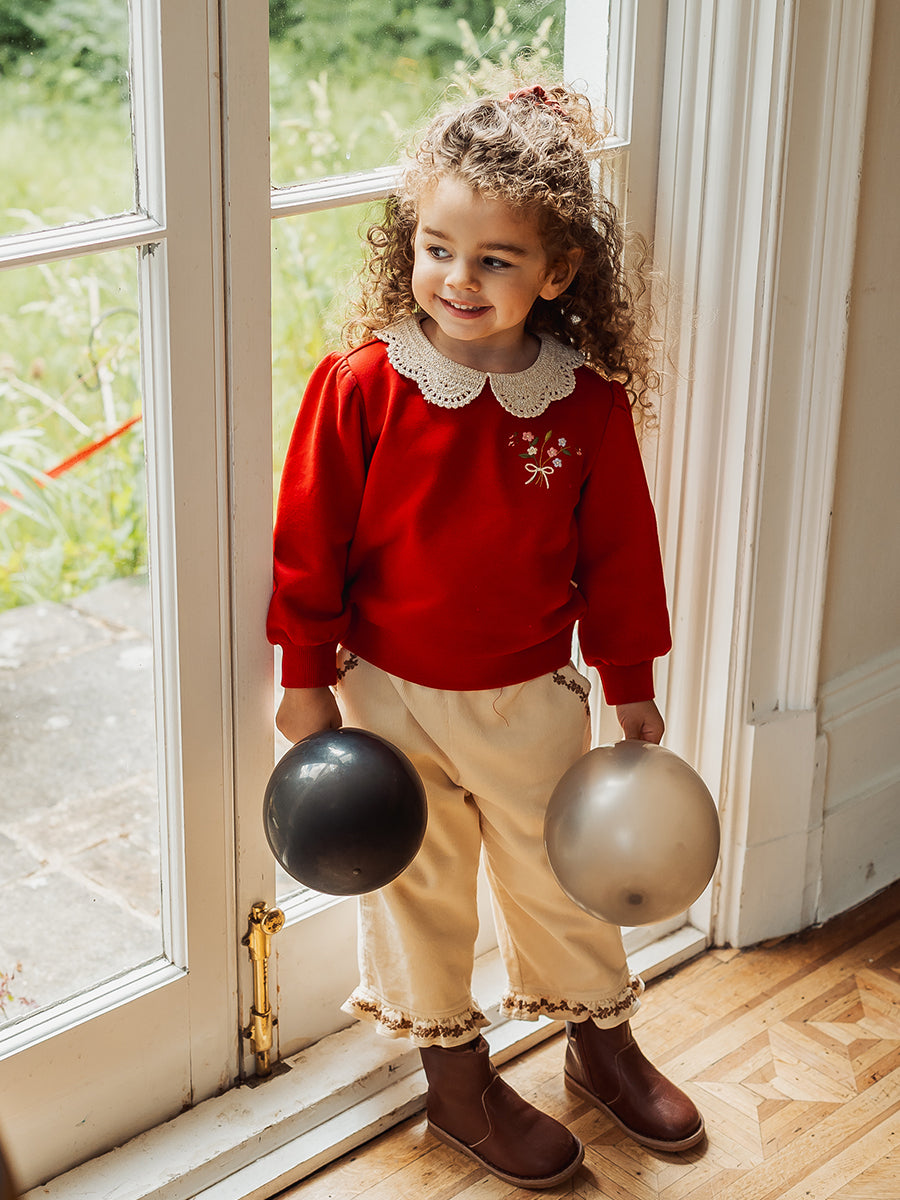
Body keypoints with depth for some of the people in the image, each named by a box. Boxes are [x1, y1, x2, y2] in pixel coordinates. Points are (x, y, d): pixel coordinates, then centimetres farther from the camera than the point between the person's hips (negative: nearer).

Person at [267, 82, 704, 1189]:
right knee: (420, 890, 13)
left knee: (561, 876, 18)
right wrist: (306, 679, -6)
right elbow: (309, 540, -9)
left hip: (532, 695, 2)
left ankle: (603, 1045, 42)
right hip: (390, 695, -1)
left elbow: (618, 550, 0)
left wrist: (631, 682, 6)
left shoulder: (589, 402, -11)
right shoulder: (362, 388, -16)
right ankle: (456, 1083, 33)